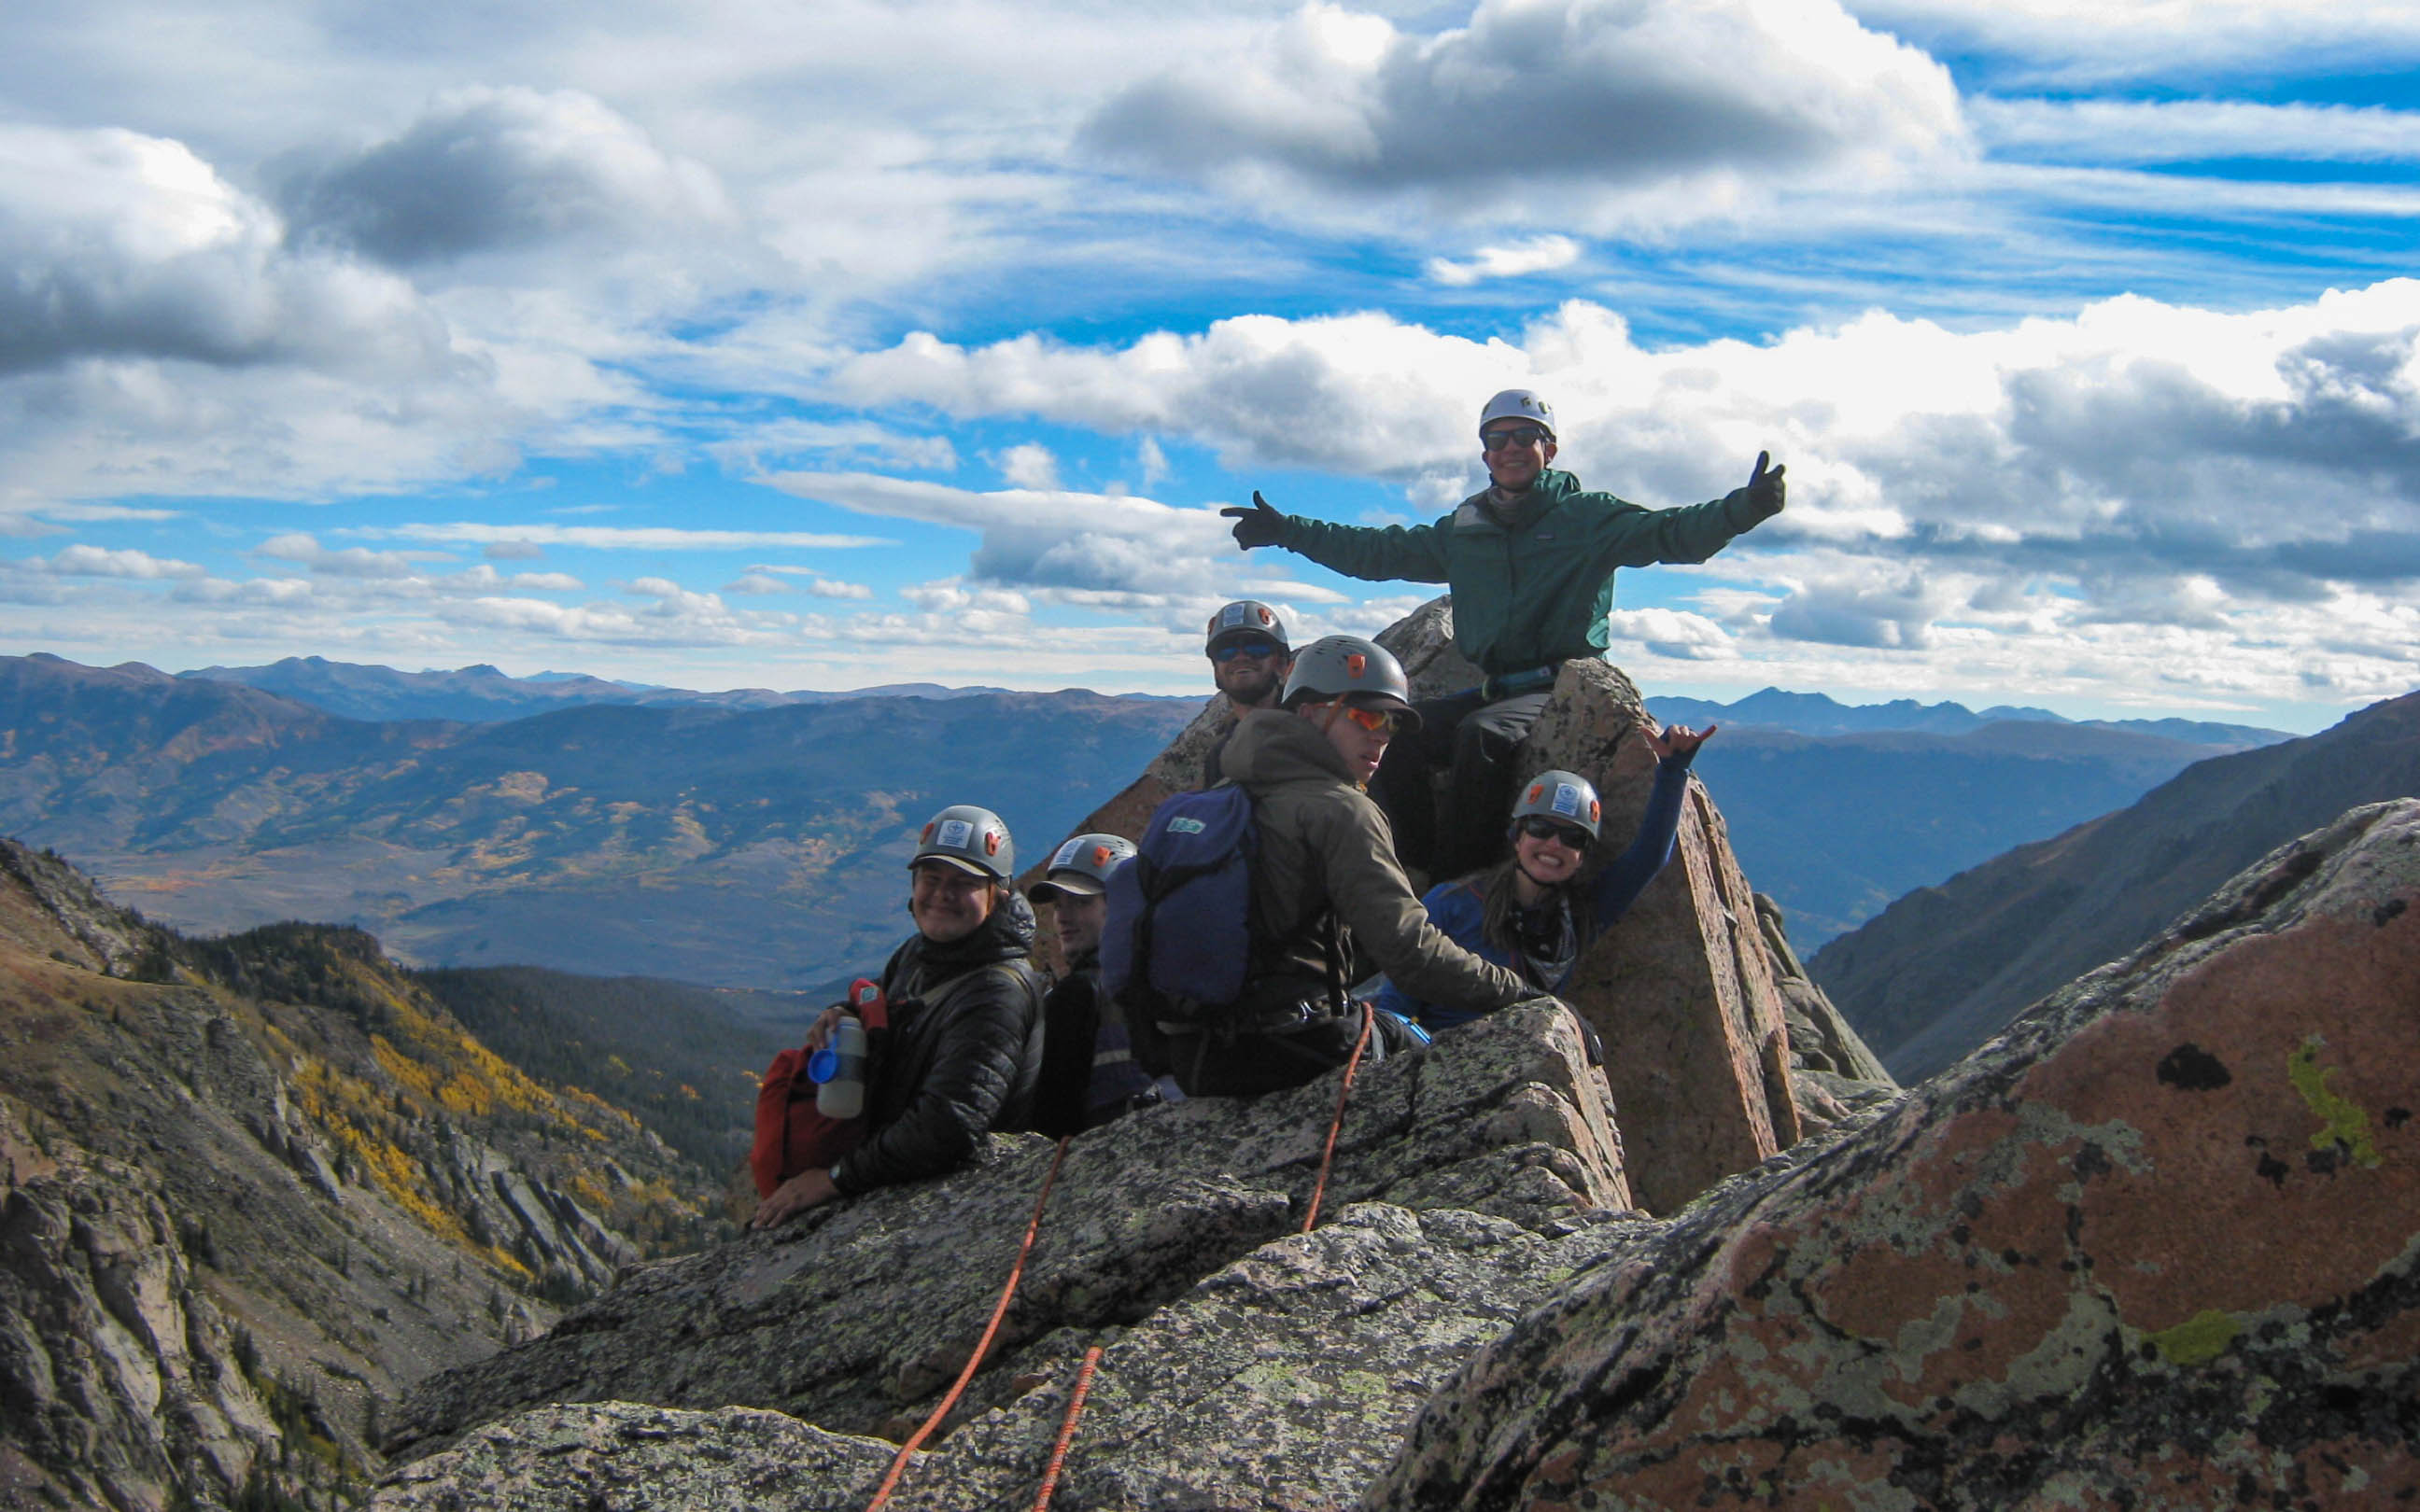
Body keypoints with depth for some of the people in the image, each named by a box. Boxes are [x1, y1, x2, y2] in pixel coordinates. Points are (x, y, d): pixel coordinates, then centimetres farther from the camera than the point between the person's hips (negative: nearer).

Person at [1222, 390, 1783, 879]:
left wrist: (1743, 509, -31)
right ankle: (1417, 874, -14)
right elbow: (1377, 553, 25)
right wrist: (1287, 531, 23)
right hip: (1492, 690, 5)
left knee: (1481, 734, -34)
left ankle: (1460, 881, -28)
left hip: (1563, 689, -5)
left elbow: (1671, 533, -12)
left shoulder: (1588, 518, 2)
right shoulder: (1463, 531, 17)